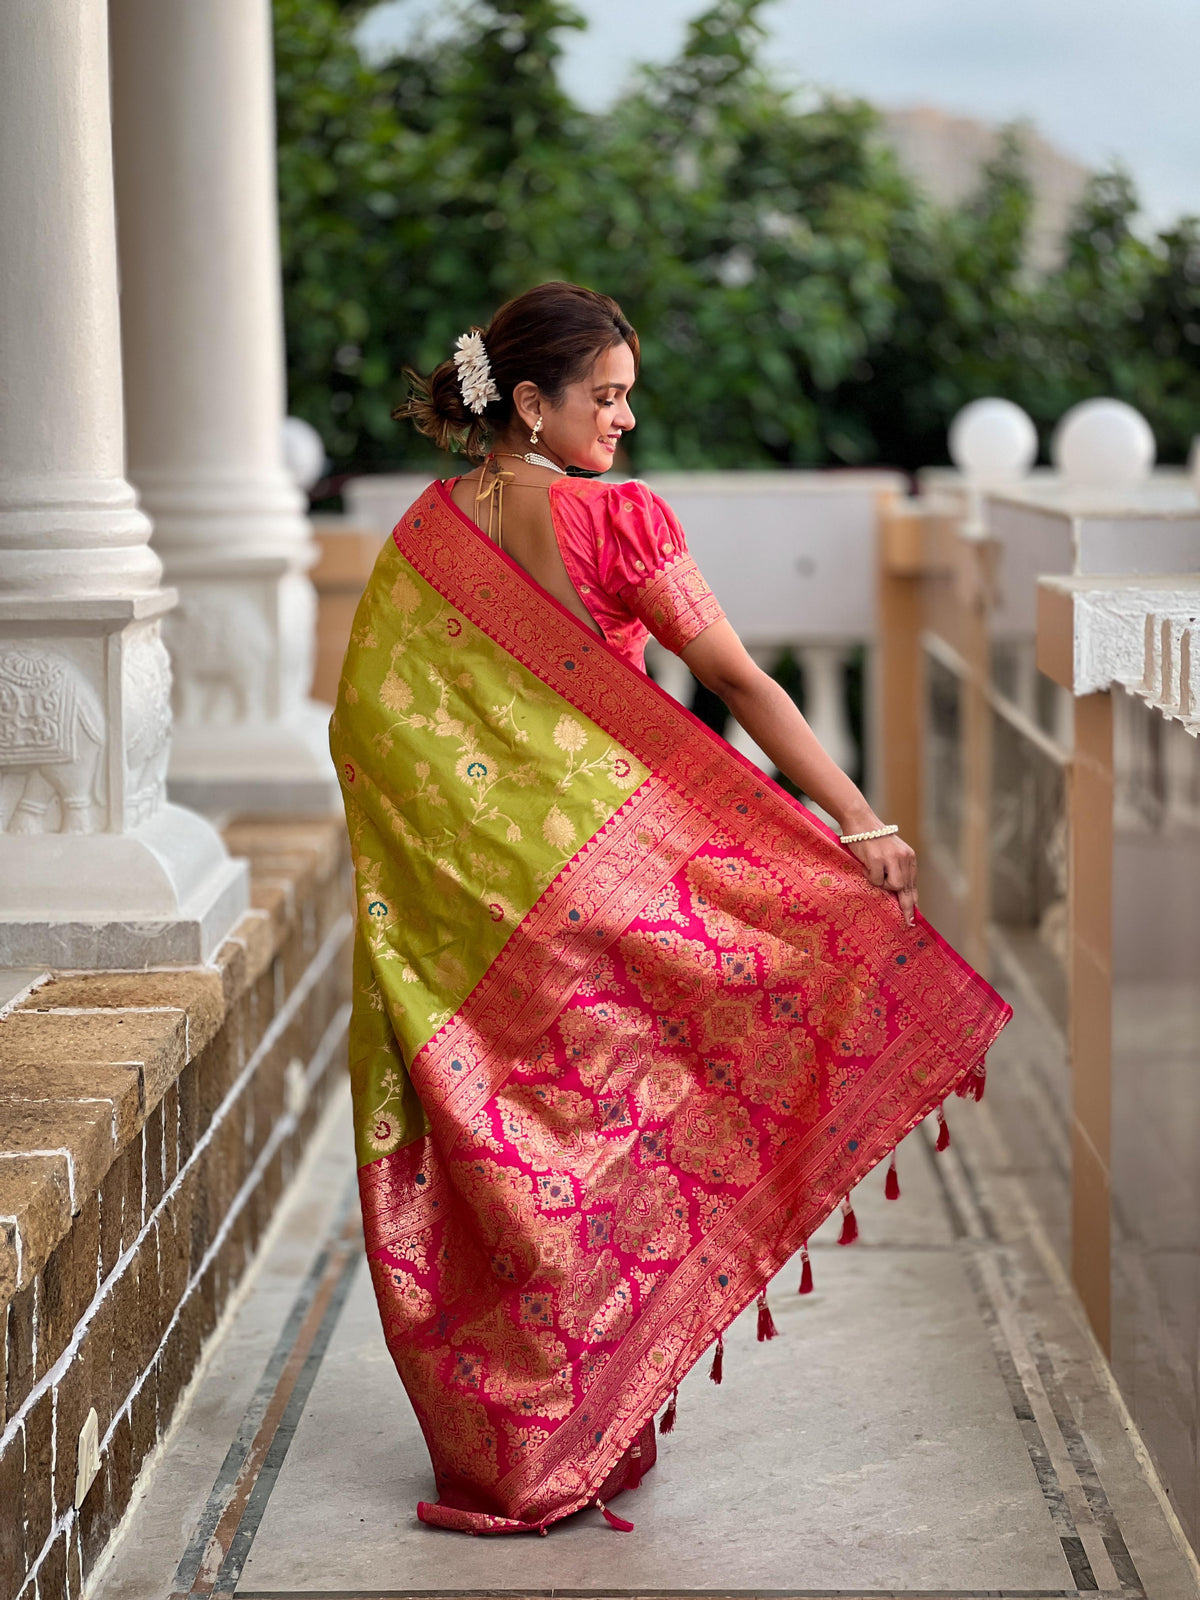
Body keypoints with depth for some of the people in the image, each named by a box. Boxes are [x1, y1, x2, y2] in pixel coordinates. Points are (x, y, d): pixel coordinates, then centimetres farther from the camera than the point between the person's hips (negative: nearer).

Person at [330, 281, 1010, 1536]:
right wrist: (862, 826, -15)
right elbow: (740, 685, -15)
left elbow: (365, 723, 7)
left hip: (458, 896, 4)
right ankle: (592, 1438, 18)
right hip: (599, 883, -4)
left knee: (490, 1145, 11)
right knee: (603, 1133, 9)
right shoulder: (614, 521, -11)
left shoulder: (421, 534, 4)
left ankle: (489, 1440, 20)